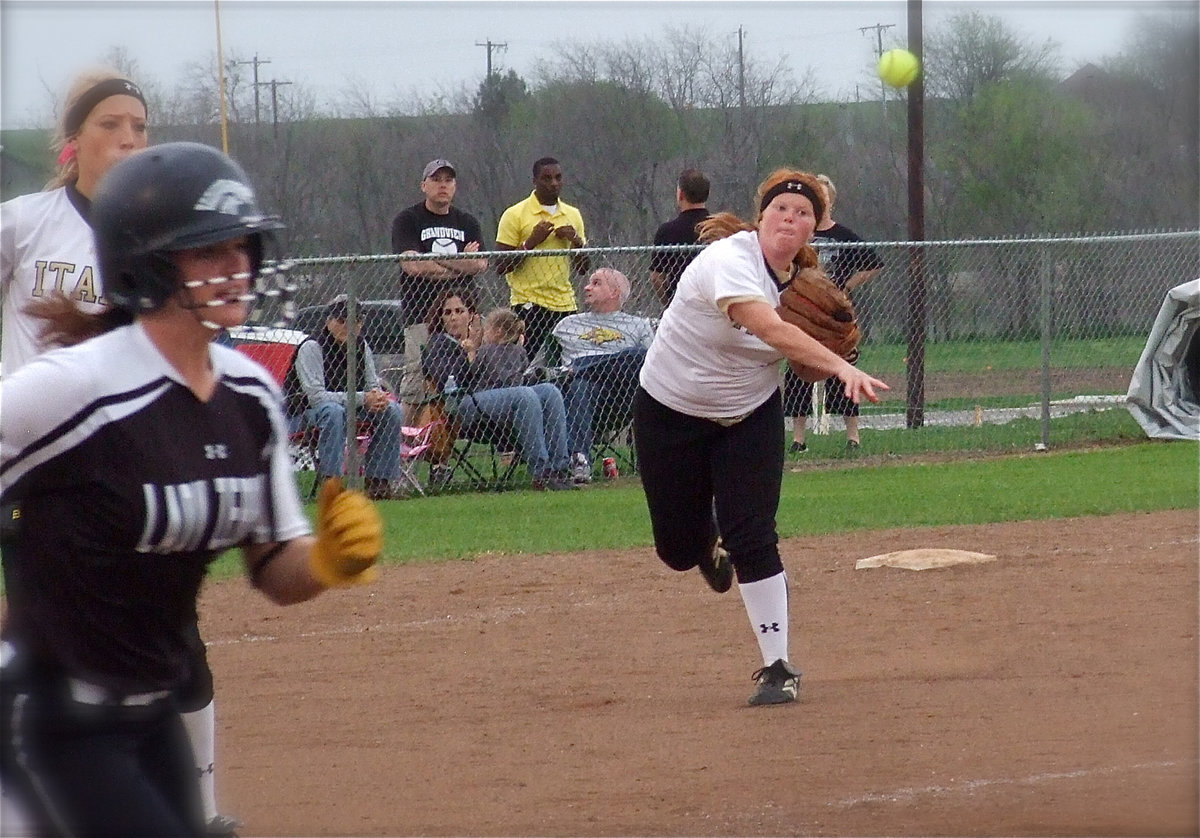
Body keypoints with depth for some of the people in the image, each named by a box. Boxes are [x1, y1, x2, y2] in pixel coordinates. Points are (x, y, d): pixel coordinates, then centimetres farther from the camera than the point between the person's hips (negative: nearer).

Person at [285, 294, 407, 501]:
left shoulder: (361, 347, 2)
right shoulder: (311, 348, -18)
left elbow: (373, 386, 6)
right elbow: (315, 396, -27)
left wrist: (378, 397, -22)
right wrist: (362, 399, -33)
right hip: (303, 412, -6)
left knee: (392, 410, -14)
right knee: (333, 411, -40)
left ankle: (378, 480, -11)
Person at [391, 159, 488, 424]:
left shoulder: (468, 223, 19)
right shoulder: (407, 221, 6)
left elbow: (480, 264, 4)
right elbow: (412, 265, -9)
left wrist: (439, 260, -6)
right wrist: (461, 265, -2)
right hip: (421, 315, -4)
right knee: (416, 388, -11)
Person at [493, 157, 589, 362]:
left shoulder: (573, 215, 14)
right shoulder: (515, 215, -2)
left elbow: (583, 268, 18)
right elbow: (500, 266, -5)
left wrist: (577, 241, -1)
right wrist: (531, 242, -15)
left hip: (565, 305, 5)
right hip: (529, 305, -5)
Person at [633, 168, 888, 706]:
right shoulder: (728, 261, -27)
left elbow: (805, 368, 3)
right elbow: (771, 329, -44)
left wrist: (824, 366, -20)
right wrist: (842, 367, -53)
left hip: (751, 418, 3)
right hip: (671, 414, -3)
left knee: (752, 538, -12)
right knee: (678, 549, 7)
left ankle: (778, 668, -5)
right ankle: (710, 541, 46)